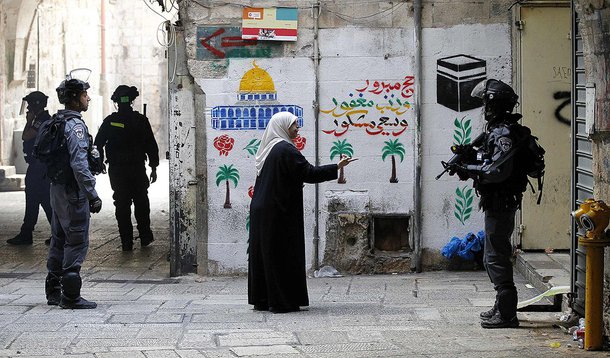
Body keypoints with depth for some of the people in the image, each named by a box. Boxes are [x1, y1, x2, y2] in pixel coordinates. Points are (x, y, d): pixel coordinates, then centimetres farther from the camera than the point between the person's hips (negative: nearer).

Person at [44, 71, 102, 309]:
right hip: (73, 193, -10)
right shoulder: (75, 125, -17)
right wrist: (93, 195, -22)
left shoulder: (56, 123, 13)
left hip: (57, 189, 10)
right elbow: (79, 165, -24)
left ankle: (54, 291, 22)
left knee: (60, 240, 15)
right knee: (77, 242, -6)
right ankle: (70, 296, -6)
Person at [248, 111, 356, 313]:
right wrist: (337, 167, -15)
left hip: (262, 211, 9)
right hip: (280, 212, -9)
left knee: (263, 253, 10)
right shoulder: (285, 150, -15)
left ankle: (261, 299, 14)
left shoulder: (268, 149, 13)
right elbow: (309, 173, -19)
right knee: (283, 255, -4)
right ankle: (282, 301, -3)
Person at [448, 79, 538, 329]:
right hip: (498, 202, 11)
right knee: (493, 256, 18)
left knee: (496, 257, -8)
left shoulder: (504, 134, -18)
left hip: (500, 202, -11)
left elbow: (498, 170, -26)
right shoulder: (497, 129, 15)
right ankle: (502, 307, 26)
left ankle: (506, 314, -6)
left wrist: (468, 169, -17)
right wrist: (469, 157, 4)